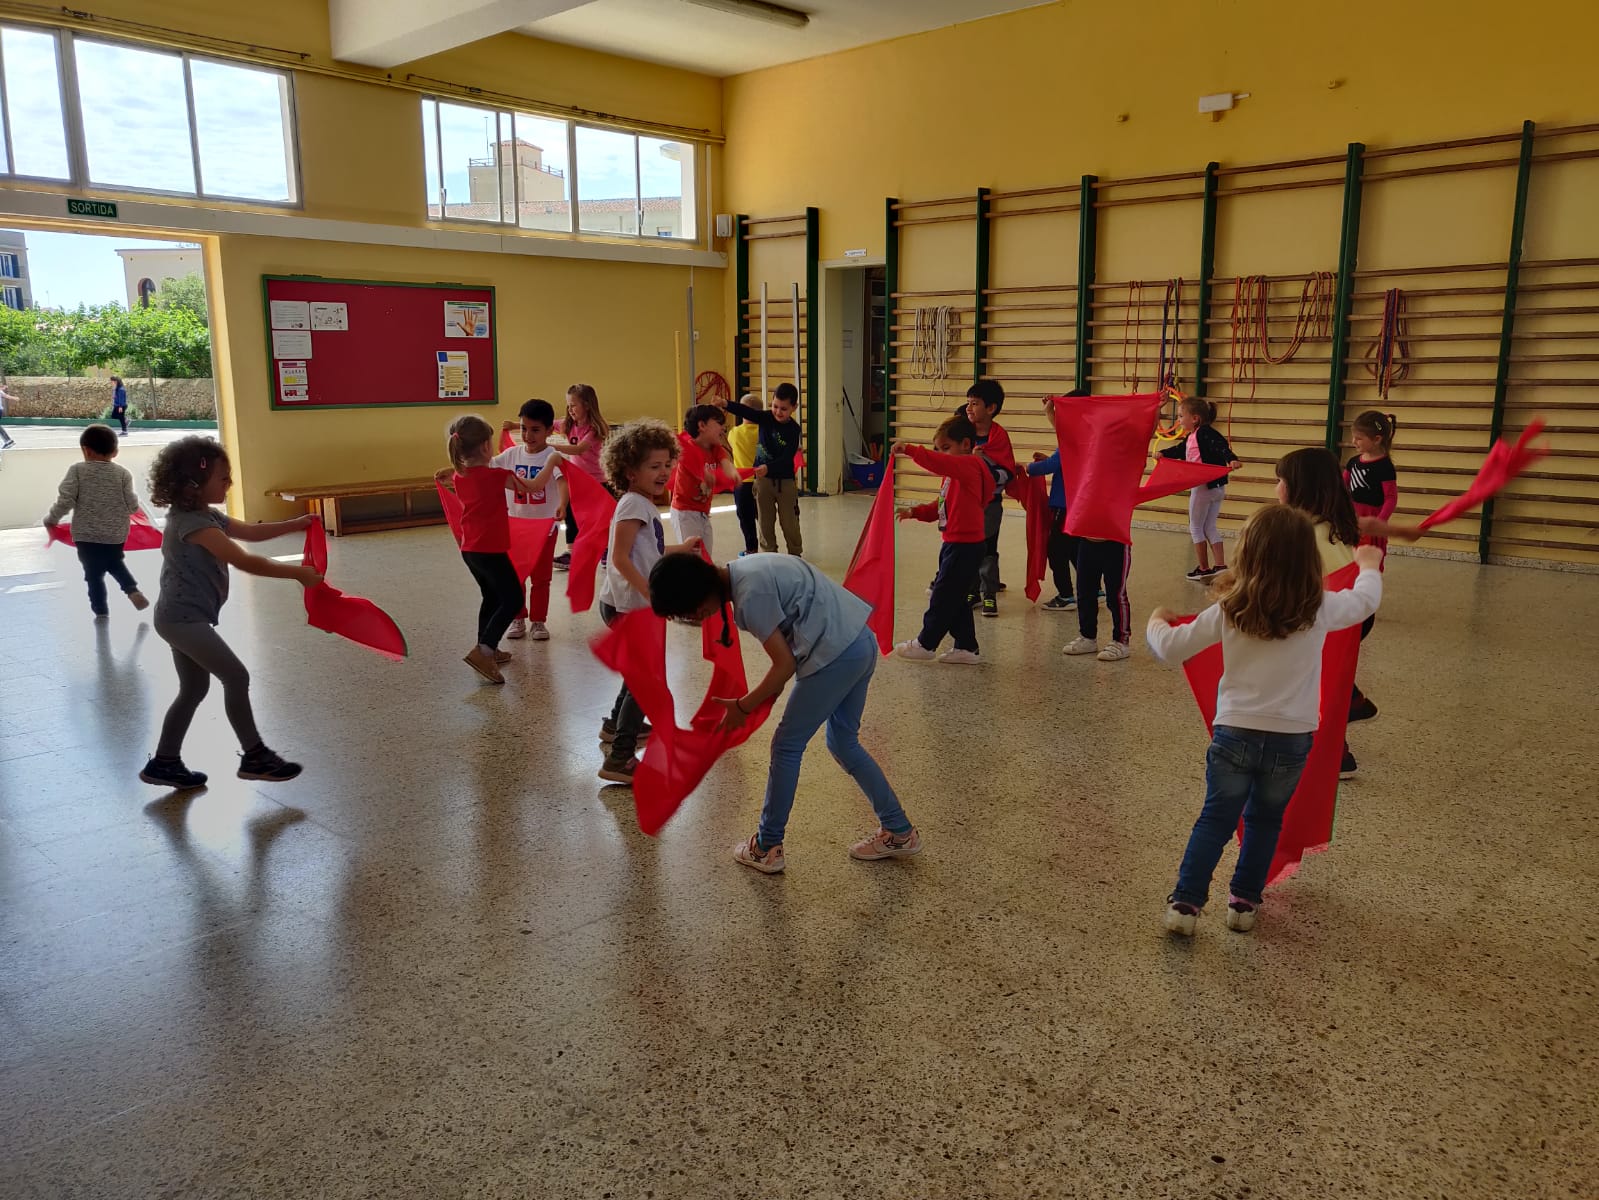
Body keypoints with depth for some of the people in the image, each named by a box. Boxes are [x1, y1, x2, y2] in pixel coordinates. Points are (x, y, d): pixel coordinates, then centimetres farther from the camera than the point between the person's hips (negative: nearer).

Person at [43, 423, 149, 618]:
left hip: (87, 535, -3)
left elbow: (66, 501, -11)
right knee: (115, 563, 27)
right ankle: (133, 590, 9)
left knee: (94, 573, 9)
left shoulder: (77, 470, -8)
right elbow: (132, 506, -4)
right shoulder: (123, 473, -4)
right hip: (116, 534, 3)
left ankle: (101, 611, 13)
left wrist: (51, 519, 5)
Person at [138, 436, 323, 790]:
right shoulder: (194, 524, -22)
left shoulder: (205, 515, 9)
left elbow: (251, 532, 14)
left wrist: (297, 524, 3)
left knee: (194, 689, 16)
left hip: (184, 617, 11)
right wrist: (297, 573, -21)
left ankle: (164, 762, 24)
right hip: (185, 618, -11)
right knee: (236, 677, -7)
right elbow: (245, 562, -26)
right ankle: (254, 757, 2)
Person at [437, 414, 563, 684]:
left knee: (492, 597, 22)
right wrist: (552, 462, 6)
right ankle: (483, 650, -12)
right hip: (491, 550, -8)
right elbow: (533, 487, -6)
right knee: (513, 599, 0)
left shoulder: (459, 477, 4)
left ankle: (487, 650, 28)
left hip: (469, 549, 8)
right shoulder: (496, 476, -16)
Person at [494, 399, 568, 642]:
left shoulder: (553, 457, -15)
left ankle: (538, 621, 19)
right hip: (516, 524, 4)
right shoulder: (512, 454, -1)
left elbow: (562, 480, -31)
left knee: (541, 577, 7)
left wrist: (562, 504, -51)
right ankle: (517, 619, 25)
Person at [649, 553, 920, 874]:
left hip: (836, 653, -10)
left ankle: (767, 847, 18)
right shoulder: (742, 570, 12)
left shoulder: (749, 594, -17)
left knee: (787, 745, 5)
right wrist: (773, 687, 15)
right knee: (843, 742, 20)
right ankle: (899, 832, 27)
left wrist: (742, 707, -1)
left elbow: (785, 665, -13)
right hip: (862, 642, 10)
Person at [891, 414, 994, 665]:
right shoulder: (956, 471, 18)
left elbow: (940, 463, -32)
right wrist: (915, 511, 5)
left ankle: (925, 644, 10)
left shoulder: (970, 466, -12)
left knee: (943, 595, -1)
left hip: (965, 546, -10)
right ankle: (967, 648, 20)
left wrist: (909, 450, -36)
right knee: (954, 597, 14)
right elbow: (941, 506, 20)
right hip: (956, 544, 10)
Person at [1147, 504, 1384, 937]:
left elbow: (1171, 649, -1)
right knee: (1265, 820, 19)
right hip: (1291, 739, 1)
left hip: (1234, 733, -1)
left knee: (1215, 820, 10)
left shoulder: (1228, 611, -8)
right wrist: (1369, 566, 37)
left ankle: (1185, 903, 6)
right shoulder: (1320, 610, -6)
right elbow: (1365, 601, 16)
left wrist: (1157, 624, 22)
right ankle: (1244, 901, 26)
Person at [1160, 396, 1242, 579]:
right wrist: (1164, 453, 15)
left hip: (1203, 487, -10)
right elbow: (1179, 449, 27)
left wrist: (1232, 460, -44)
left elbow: (1221, 446, -29)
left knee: (1196, 527, 4)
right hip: (1216, 487, 10)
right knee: (1210, 527, 16)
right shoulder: (1192, 438, 13)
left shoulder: (1204, 433, -15)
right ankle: (1221, 565, 14)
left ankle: (1204, 568, 9)